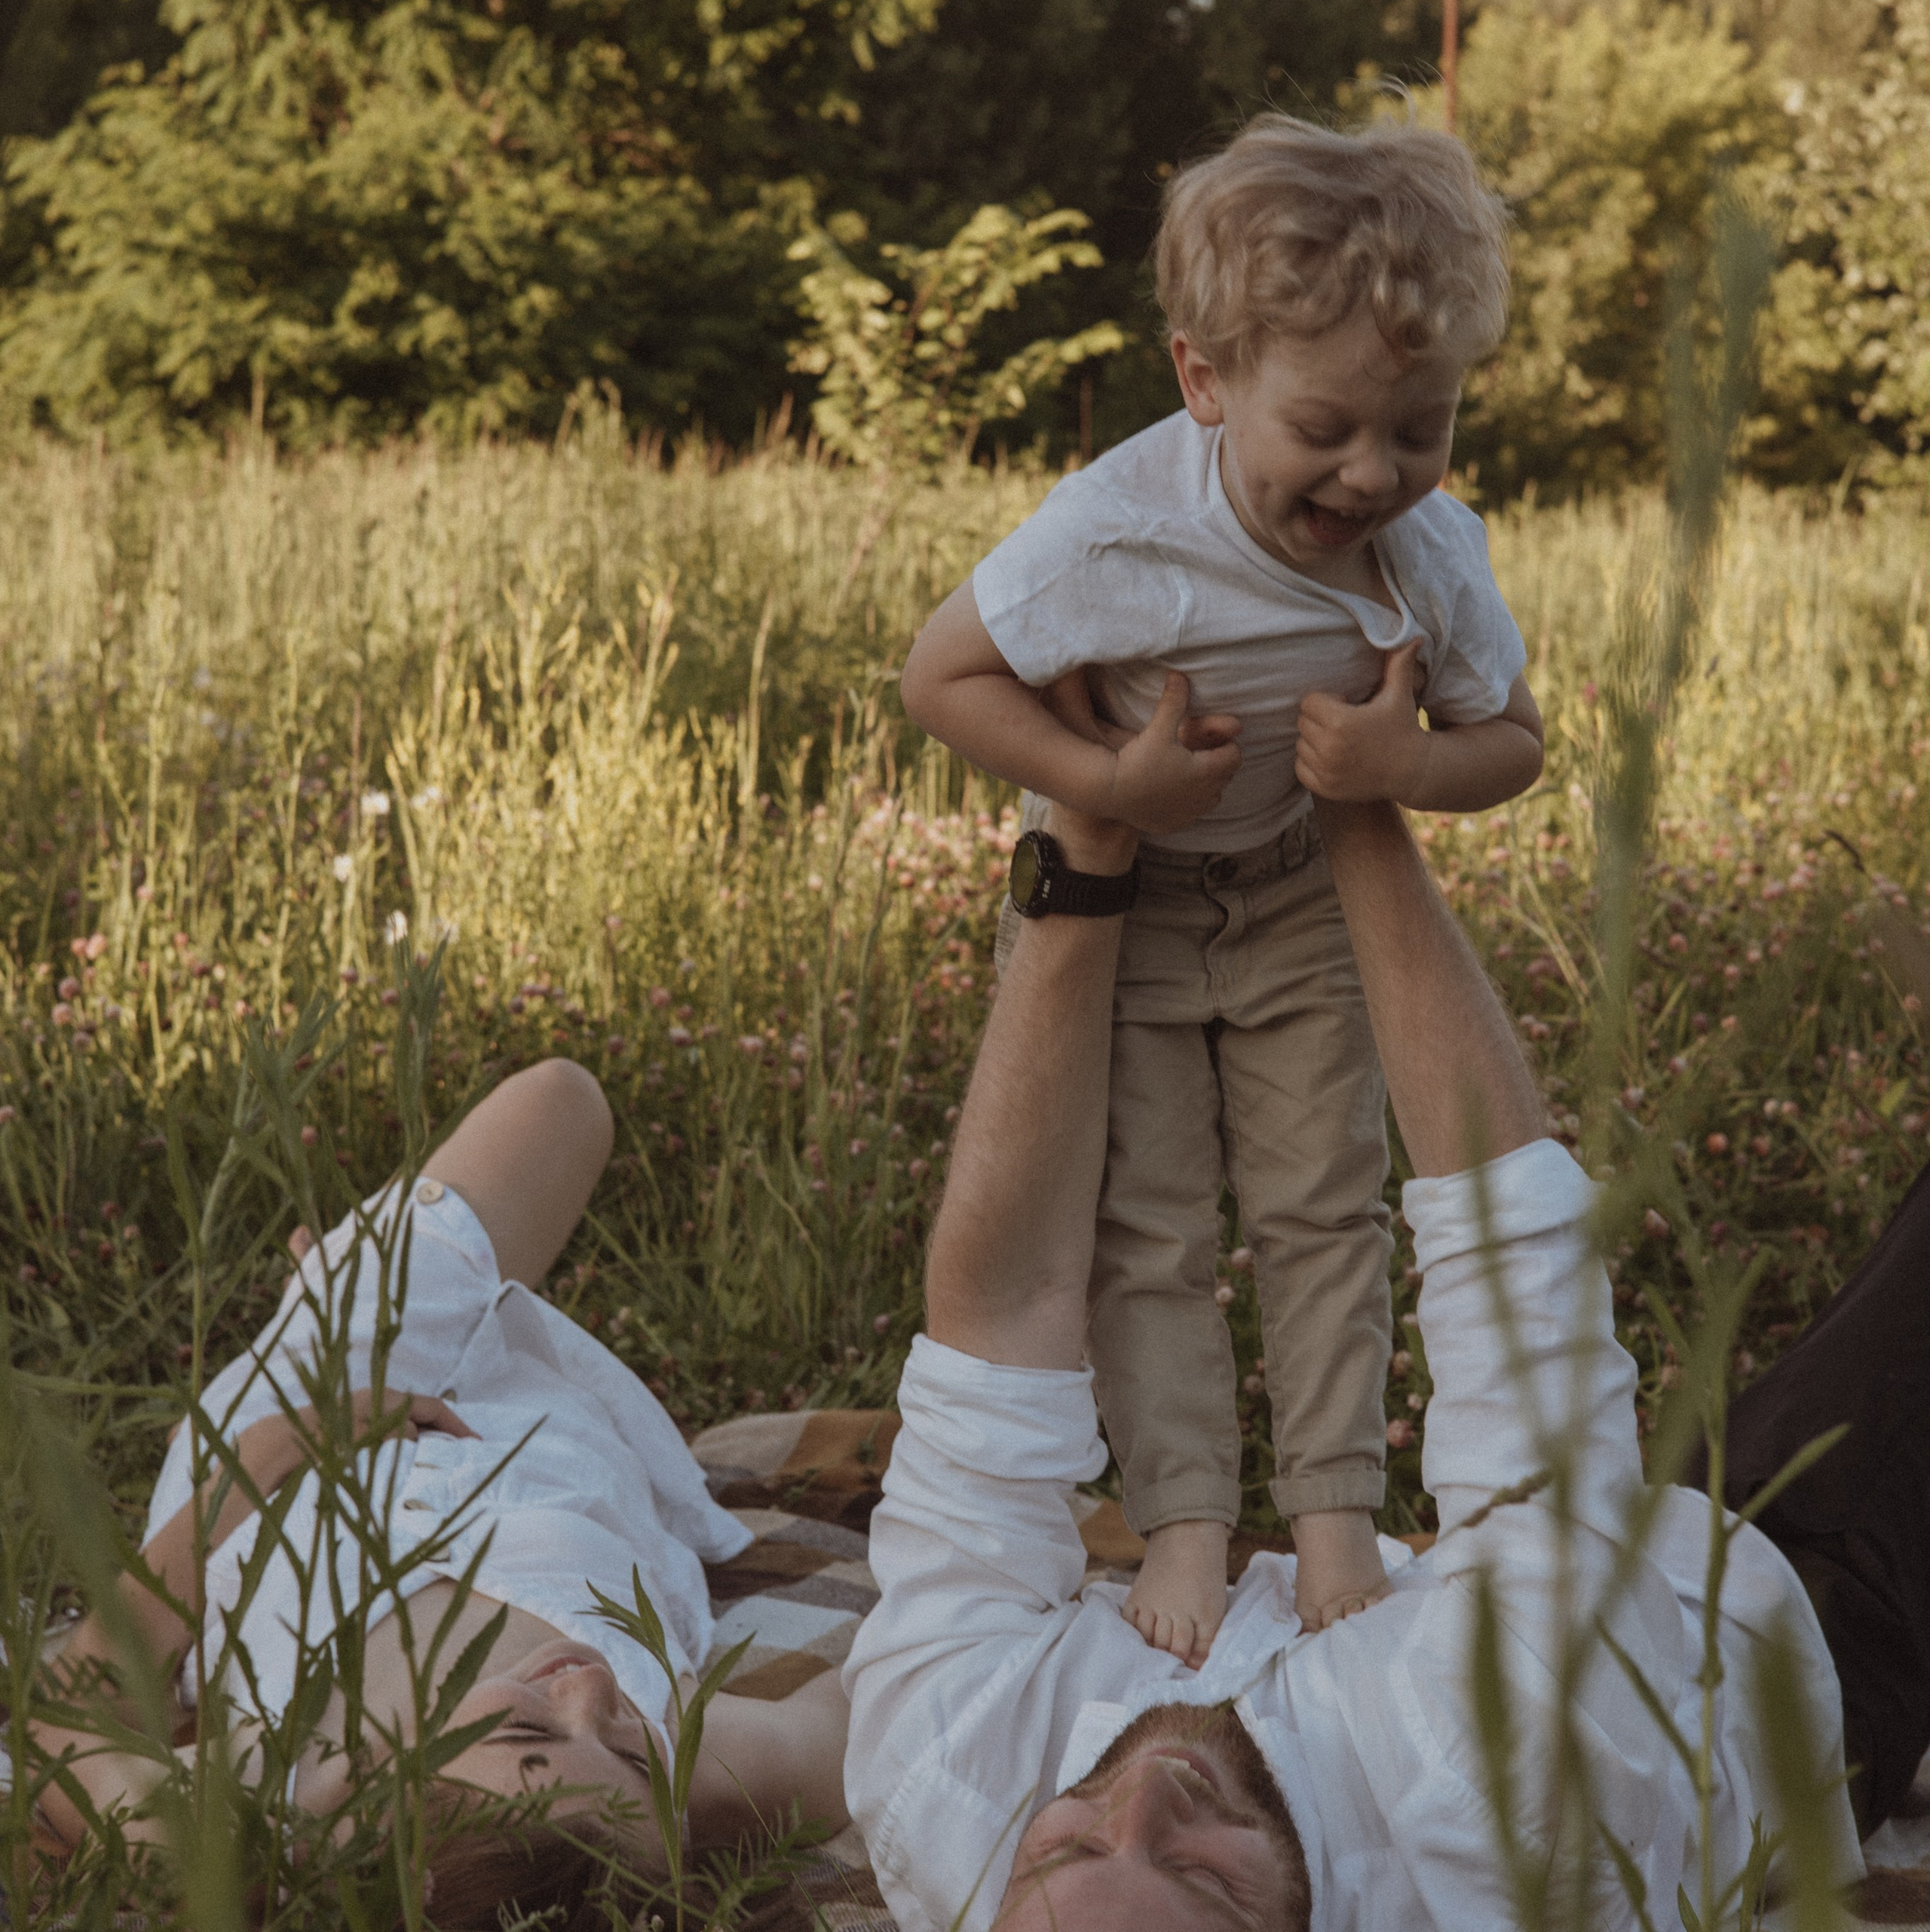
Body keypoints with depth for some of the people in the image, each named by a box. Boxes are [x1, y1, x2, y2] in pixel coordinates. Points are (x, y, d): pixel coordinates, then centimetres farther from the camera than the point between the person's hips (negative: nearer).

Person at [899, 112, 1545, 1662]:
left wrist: (1404, 763, -29)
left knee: (1325, 1207, 4)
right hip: (1113, 896, -2)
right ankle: (1184, 1525, 7)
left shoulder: (1436, 555, -22)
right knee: (1147, 1229, 0)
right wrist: (1102, 781, -32)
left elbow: (1514, 741, -7)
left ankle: (1334, 1514, 13)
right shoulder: (1114, 533, -32)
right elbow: (943, 675, -21)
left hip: (1302, 901, 3)